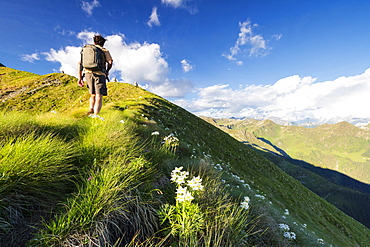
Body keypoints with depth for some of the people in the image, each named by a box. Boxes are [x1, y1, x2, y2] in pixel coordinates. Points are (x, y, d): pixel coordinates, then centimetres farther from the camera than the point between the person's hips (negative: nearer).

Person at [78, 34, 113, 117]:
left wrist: (80, 78, 14)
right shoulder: (104, 50, 14)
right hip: (99, 74, -4)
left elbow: (80, 63, 14)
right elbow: (110, 62, -1)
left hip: (88, 73, 4)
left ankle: (91, 109, -1)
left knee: (93, 94, 21)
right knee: (99, 97, -11)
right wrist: (107, 71, 19)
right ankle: (95, 116, -26)